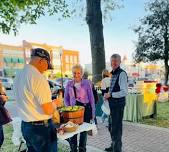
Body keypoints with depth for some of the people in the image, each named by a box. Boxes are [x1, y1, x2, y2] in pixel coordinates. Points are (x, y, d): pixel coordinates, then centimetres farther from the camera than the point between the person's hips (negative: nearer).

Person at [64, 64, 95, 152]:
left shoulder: (86, 83, -5)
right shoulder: (69, 84, 2)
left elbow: (91, 98, -2)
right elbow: (66, 98, 10)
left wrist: (93, 113, -2)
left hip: (85, 109, -1)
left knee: (84, 131, 10)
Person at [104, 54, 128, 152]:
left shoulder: (122, 74, -15)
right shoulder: (113, 73, 10)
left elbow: (124, 92, -21)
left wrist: (110, 95, -19)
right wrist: (107, 95, 7)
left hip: (118, 104, -9)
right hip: (112, 103, 9)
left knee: (116, 127, 0)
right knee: (112, 126, 21)